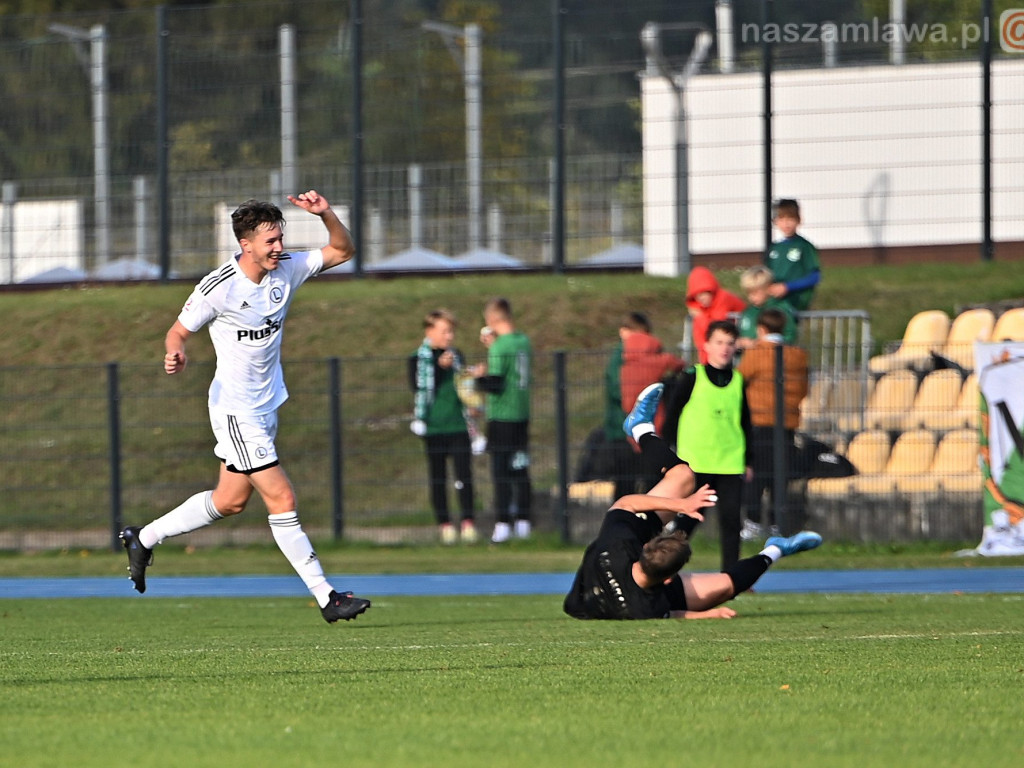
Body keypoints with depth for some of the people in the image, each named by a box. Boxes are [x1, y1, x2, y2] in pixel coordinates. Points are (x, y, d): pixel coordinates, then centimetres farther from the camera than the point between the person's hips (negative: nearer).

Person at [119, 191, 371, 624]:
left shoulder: (287, 269, -2)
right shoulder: (218, 288, -18)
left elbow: (342, 251, 4)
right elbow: (178, 332, -8)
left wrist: (326, 214, -14)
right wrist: (175, 354, -31)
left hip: (267, 404, 8)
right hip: (235, 407, -8)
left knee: (231, 500, 16)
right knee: (281, 498, -10)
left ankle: (144, 539, 33)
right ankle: (325, 596, -7)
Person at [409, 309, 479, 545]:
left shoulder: (456, 356, 12)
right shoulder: (419, 359, -1)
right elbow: (420, 388, -14)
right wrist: (440, 367, -19)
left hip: (458, 425, 3)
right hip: (434, 426, -3)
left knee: (464, 474, -6)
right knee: (438, 477, 4)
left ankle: (467, 522, -2)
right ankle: (444, 524, 12)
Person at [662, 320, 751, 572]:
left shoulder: (738, 381, 9)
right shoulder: (692, 378, -2)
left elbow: (745, 423, 17)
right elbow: (671, 417, 1)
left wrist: (747, 461, 15)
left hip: (730, 463, 3)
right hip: (694, 463, -3)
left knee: (731, 520, -1)